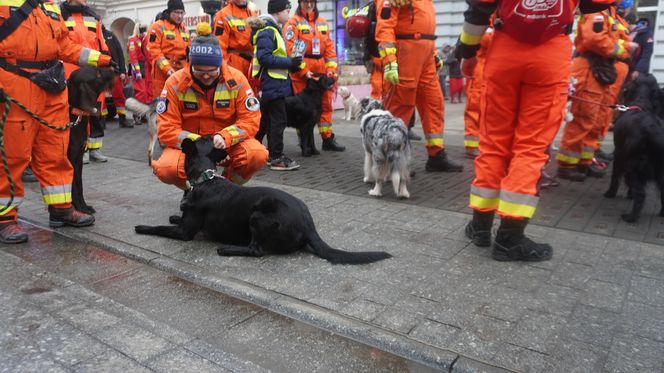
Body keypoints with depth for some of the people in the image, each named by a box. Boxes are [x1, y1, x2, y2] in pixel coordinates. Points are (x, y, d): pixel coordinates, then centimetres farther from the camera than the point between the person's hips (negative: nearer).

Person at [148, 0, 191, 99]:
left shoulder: (183, 29, 15)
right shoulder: (158, 27, -6)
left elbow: (187, 50, 19)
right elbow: (153, 50, -12)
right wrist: (167, 68, -21)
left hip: (180, 72, 6)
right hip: (162, 71, -6)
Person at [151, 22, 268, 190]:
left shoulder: (236, 79, -12)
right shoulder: (175, 82, -13)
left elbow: (250, 120, -12)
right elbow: (166, 129, -14)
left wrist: (224, 137, -30)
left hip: (229, 143, 1)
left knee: (258, 155, -30)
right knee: (165, 168, -32)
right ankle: (192, 190, 6)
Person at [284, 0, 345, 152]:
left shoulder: (323, 22, 15)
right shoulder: (293, 22, -2)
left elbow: (329, 47, 12)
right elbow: (291, 50, -11)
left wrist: (331, 68, 0)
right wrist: (304, 71, -17)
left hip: (321, 69, 5)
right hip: (301, 70, -5)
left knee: (325, 103, 7)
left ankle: (328, 139, 16)